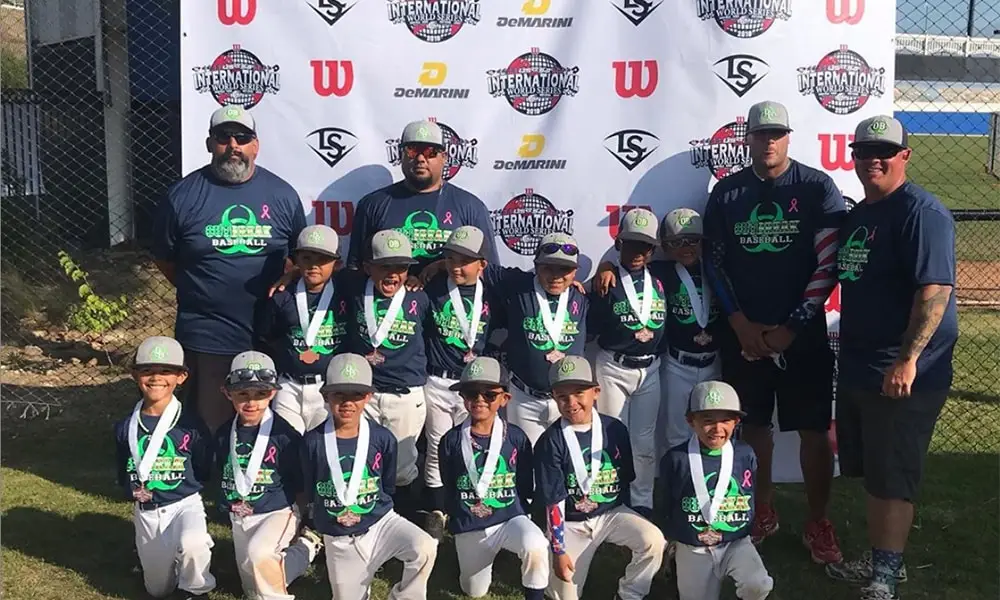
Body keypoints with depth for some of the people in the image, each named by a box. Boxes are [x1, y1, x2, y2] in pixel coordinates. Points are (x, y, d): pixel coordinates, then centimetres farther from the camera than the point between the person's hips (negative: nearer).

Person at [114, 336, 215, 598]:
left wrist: (182, 488, -11)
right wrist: (133, 490, -6)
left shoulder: (191, 426, -11)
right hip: (146, 511, 4)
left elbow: (204, 472, -2)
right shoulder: (125, 428, -1)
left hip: (184, 504, -3)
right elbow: (122, 472, 10)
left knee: (192, 544, -37)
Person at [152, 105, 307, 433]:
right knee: (209, 433, 4)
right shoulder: (184, 195, 0)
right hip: (206, 337, -2)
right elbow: (164, 258, 10)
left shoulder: (281, 194, 4)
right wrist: (199, 291, 5)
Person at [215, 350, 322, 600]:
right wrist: (229, 504, 5)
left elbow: (300, 483, -8)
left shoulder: (284, 434, -16)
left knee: (258, 554, -36)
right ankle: (302, 548, 31)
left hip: (278, 512, -6)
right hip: (239, 517, 6)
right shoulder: (224, 434, -1)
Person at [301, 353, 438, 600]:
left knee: (424, 548, -27)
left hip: (379, 521, -1)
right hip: (338, 539, 1)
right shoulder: (313, 440, -9)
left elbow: (388, 487, 5)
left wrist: (366, 511, 4)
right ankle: (360, 575, 40)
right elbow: (311, 491, 5)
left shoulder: (383, 438, -9)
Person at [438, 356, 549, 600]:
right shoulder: (451, 441, -5)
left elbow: (526, 487, 1)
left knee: (535, 546, -34)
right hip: (469, 527, 2)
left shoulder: (516, 437, -7)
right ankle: (486, 552, 44)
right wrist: (454, 519, 4)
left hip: (510, 517, -2)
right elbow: (447, 488, 5)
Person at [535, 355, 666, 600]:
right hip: (570, 523, -1)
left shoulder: (615, 429, -7)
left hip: (612, 512, 2)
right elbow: (553, 501, -13)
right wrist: (558, 550, -13)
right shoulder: (550, 442, -15)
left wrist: (632, 523, 11)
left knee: (654, 541, -25)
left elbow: (627, 479, 6)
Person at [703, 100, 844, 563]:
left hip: (802, 333, -2)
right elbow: (715, 262, 7)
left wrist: (793, 326, -10)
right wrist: (739, 323, -3)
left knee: (815, 430, 1)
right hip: (743, 333, 2)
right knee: (753, 425, 11)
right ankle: (762, 512, 27)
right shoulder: (727, 192, 5)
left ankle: (818, 524, 16)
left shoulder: (817, 187, -4)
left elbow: (829, 263, -7)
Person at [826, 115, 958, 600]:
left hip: (903, 376, -9)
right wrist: (847, 354, 21)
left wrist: (908, 359, -28)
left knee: (892, 481, -2)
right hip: (856, 370, 9)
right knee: (871, 475, 17)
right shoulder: (856, 215, 14)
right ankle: (880, 561, 31)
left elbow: (935, 289, -23)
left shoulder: (922, 212, -14)